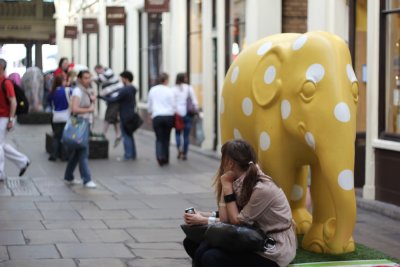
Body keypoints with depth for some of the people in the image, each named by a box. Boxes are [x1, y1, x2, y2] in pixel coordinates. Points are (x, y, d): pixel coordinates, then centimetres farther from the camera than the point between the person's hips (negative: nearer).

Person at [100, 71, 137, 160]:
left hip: (125, 116, -9)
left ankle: (128, 155, -2)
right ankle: (133, 154, 20)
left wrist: (103, 96, -9)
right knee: (130, 135, 16)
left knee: (126, 136, -3)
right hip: (131, 115, 9)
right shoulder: (133, 89, 9)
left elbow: (114, 99, -22)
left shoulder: (124, 90, -20)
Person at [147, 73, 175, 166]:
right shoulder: (169, 91, -5)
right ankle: (165, 159, 15)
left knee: (159, 138, 3)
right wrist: (172, 113, 15)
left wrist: (151, 113, 28)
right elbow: (173, 105, -3)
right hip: (168, 116, -1)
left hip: (157, 117, 1)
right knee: (166, 138, 11)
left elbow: (149, 105, 12)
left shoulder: (153, 90, 4)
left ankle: (160, 156, -20)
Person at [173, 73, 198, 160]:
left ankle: (179, 148, -7)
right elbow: (195, 101, -2)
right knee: (186, 135, 8)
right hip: (188, 113, 0)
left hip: (178, 114, 0)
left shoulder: (174, 89, -2)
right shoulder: (189, 88, 0)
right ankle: (184, 154, 10)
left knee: (177, 133, 16)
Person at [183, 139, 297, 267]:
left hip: (273, 253, -8)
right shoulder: (239, 183, 3)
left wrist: (227, 186, -13)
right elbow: (225, 219, -2)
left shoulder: (262, 189, -22)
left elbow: (236, 222, -14)